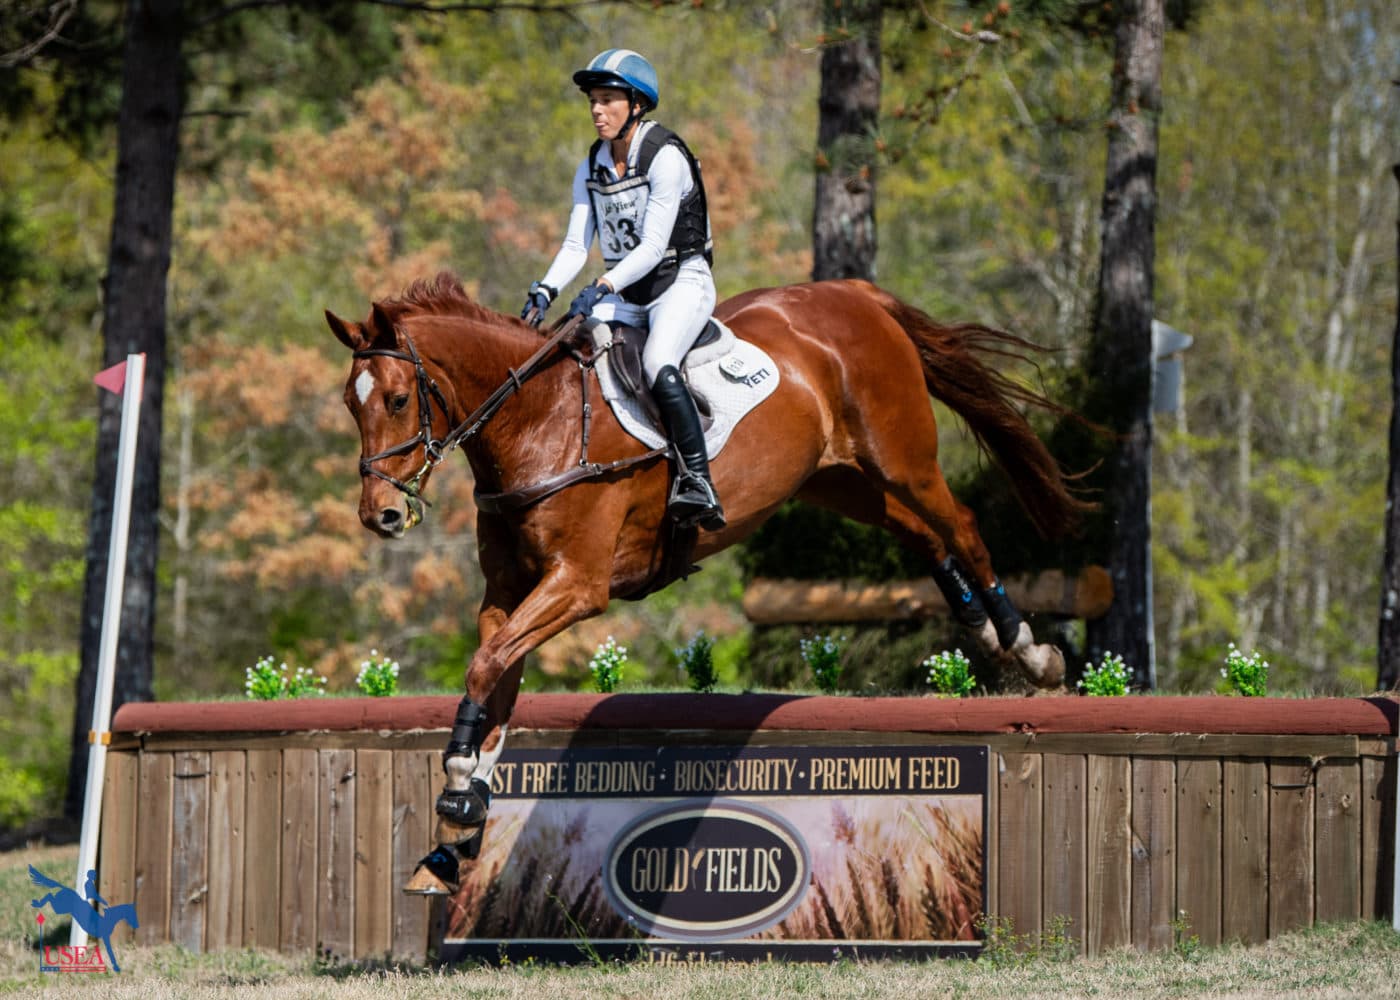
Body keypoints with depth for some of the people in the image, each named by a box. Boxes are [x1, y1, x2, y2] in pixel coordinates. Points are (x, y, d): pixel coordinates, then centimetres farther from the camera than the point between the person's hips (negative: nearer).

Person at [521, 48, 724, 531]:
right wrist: (545, 291, -13)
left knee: (658, 365, -34)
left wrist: (602, 288, -31)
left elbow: (652, 247, -20)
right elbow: (575, 246, 5)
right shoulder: (591, 170, 7)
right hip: (624, 292, 7)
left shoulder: (666, 158, -14)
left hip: (681, 281, -7)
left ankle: (699, 485, -34)